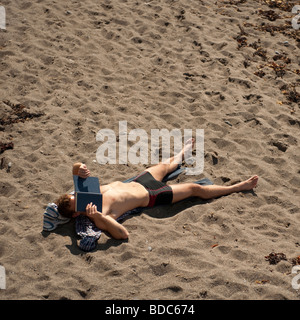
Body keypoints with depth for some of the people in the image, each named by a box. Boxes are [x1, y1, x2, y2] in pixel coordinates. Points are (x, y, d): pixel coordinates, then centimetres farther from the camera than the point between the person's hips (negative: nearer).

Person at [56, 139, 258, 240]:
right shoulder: (101, 217, -33)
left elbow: (76, 168, -12)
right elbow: (123, 234, -47)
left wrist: (80, 169, -36)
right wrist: (98, 217, -58)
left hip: (137, 182, 7)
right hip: (150, 197, -7)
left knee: (166, 165, 33)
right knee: (195, 188, 2)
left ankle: (183, 153, 70)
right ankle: (238, 188, 20)